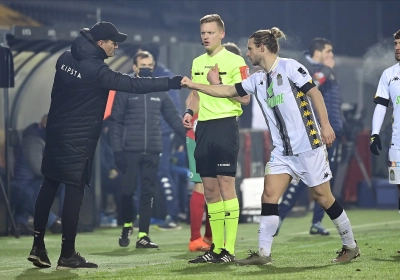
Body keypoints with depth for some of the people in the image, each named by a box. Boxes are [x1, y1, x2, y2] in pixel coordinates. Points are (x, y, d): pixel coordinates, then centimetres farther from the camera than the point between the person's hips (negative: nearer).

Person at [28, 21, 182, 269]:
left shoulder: (66, 59, 4)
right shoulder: (96, 70, -19)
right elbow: (135, 84, -22)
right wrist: (174, 82, -20)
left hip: (56, 133, 8)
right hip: (79, 140, -8)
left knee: (49, 186, 11)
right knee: (75, 191, -3)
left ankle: (38, 247, 11)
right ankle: (68, 255, -2)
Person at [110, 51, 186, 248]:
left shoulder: (160, 92, 11)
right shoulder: (125, 91, 3)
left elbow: (174, 119, 13)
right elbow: (116, 122, 0)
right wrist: (117, 150, -8)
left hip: (153, 151, 3)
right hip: (130, 150, -3)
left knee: (148, 194, 2)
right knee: (128, 191, -3)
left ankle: (143, 235, 4)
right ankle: (127, 225, 20)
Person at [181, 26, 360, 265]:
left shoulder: (289, 66, -8)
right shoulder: (258, 79, 11)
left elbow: (314, 92, -12)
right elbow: (228, 91, 16)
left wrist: (326, 124, -19)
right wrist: (194, 86, 12)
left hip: (307, 144, -7)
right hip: (282, 150, 7)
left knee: (322, 196, -1)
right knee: (269, 195, -4)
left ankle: (351, 246, 13)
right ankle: (263, 253, -3)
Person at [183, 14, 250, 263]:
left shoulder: (234, 61, -5)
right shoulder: (197, 63, 15)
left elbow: (245, 97, -9)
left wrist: (219, 84, -16)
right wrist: (189, 112, 6)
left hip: (225, 124, -7)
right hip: (204, 127, 7)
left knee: (226, 184, -10)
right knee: (209, 188, 7)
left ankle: (229, 250, -9)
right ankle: (216, 248, 12)